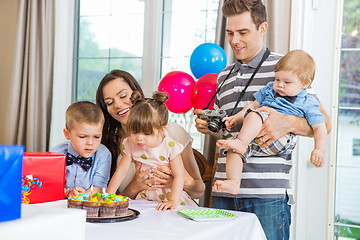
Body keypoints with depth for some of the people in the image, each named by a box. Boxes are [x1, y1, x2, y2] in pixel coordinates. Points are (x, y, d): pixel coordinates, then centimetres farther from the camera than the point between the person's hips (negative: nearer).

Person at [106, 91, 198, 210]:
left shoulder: (170, 147, -15)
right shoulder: (131, 146, -4)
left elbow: (179, 176, -14)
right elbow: (121, 171, 2)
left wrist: (173, 201, -24)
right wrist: (108, 196, -4)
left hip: (169, 194, -2)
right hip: (145, 197, 3)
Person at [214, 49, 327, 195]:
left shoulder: (308, 103, 7)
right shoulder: (270, 89, 22)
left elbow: (320, 127, 4)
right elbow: (253, 105, 28)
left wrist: (319, 150, -9)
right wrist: (236, 118, 16)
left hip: (281, 140, -6)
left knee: (255, 115, -31)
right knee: (234, 151, -19)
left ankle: (240, 142, -44)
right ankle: (233, 183, -23)